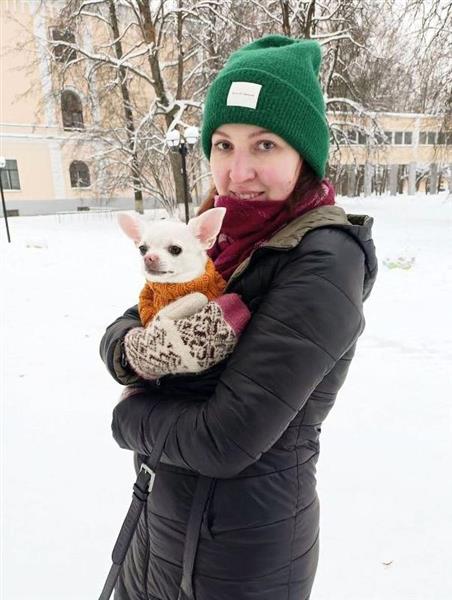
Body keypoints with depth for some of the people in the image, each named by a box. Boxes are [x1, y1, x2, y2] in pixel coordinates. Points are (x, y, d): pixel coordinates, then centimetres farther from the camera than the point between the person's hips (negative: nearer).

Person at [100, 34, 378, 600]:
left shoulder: (323, 261, -24)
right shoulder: (219, 236, -2)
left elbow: (226, 441, -27)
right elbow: (122, 329, 2)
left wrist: (130, 416, -9)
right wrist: (133, 352, -21)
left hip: (240, 552, -6)